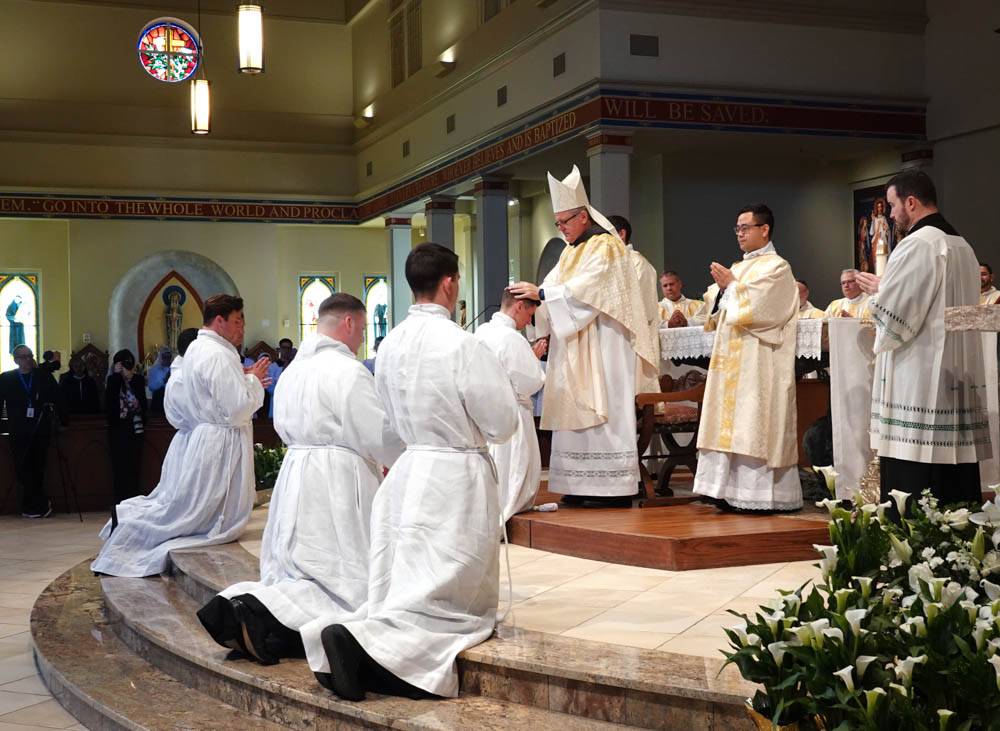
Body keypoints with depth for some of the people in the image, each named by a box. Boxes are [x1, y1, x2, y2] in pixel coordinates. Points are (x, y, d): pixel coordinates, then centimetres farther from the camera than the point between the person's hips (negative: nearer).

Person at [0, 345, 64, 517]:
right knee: (23, 469, -5)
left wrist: (63, 419, 0)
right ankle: (42, 504, 3)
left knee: (37, 469, 4)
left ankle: (31, 507, 15)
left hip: (40, 430, 1)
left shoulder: (44, 376, 5)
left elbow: (57, 399, 6)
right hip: (18, 432, -1)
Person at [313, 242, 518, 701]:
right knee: (453, 608, -1)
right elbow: (503, 423, -11)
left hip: (408, 472, 7)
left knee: (401, 596, 13)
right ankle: (364, 644, -20)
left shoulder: (390, 345, 4)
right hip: (456, 479, -7)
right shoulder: (461, 345, -16)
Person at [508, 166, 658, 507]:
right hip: (573, 347, 8)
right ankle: (582, 485, 5)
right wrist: (529, 296, -7)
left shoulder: (606, 246, -8)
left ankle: (615, 486, -7)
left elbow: (585, 288, -20)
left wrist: (540, 292, -21)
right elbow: (553, 288, 11)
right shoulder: (570, 252, 19)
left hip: (602, 346, -8)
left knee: (605, 411, -9)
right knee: (576, 413, 4)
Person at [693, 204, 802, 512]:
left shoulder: (776, 267, -5)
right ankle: (732, 491, 8)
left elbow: (755, 308, -16)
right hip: (731, 360, 8)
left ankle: (761, 492, -6)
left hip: (757, 364, -8)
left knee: (753, 425, -10)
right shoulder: (740, 268, 19)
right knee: (731, 426, 5)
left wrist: (731, 285, -5)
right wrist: (725, 287, 4)